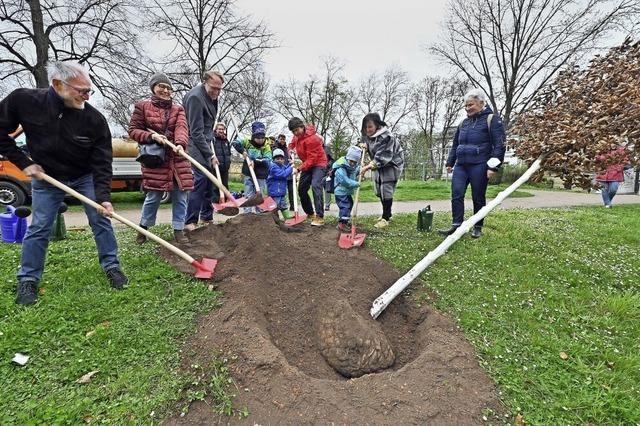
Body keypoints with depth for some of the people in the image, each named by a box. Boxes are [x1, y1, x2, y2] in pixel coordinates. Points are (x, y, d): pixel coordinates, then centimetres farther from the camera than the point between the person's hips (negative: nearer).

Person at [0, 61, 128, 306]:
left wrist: (103, 198, -31)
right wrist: (23, 163, -12)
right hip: (46, 177, 1)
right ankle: (28, 280, 20)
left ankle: (111, 266, 15)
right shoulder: (23, 100, -20)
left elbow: (102, 164, -22)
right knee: (39, 228, 4)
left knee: (100, 220, -1)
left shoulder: (95, 119, -23)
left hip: (85, 176, 0)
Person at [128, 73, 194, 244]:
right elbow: (133, 130, 5)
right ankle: (143, 228, 23)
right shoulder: (142, 107, 6)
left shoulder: (178, 109, 11)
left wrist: (180, 144, -28)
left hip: (178, 159, 2)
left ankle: (179, 230, 13)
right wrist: (151, 136, -14)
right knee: (153, 197, 1)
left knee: (180, 197, 1)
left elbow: (181, 128, -8)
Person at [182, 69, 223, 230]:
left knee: (210, 180, 8)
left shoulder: (212, 96, 9)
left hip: (205, 142, 9)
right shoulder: (195, 97, -20)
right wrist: (210, 155, -19)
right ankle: (190, 222, -14)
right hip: (194, 143, -9)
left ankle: (208, 218, 17)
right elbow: (196, 132, -21)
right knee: (200, 178, -18)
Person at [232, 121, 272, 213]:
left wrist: (255, 161, -26)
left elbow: (267, 160, -18)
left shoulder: (266, 146, -6)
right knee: (248, 195, 5)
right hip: (249, 174, 1)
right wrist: (242, 151, -15)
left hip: (261, 176, -1)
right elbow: (235, 142, -4)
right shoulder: (248, 142, -1)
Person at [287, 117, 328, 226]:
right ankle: (310, 214, 23)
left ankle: (320, 217, -31)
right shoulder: (297, 135, 1)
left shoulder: (311, 138, -25)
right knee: (301, 189, 8)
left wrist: (299, 169, -32)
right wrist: (291, 149, -2)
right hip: (307, 165, 9)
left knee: (316, 186, -28)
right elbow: (292, 144, 22)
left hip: (318, 164, -9)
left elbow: (312, 159, -27)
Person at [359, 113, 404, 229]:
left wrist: (369, 166, -44)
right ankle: (387, 214, 29)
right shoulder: (368, 135, -2)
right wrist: (365, 145, -6)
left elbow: (383, 157, -34)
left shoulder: (386, 137, -28)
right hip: (378, 165, 9)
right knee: (379, 190, 13)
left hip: (391, 165, -8)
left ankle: (385, 218, -3)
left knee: (386, 190, -12)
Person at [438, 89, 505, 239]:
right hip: (461, 166, 6)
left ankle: (477, 227, 15)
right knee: (456, 194, -6)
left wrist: (493, 166, -15)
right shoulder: (463, 123, 18)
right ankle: (456, 225, 0)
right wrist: (450, 162, 22)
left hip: (479, 166, -5)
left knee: (478, 198, 3)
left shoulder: (492, 119, -1)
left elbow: (499, 144, -8)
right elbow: (455, 144, 26)